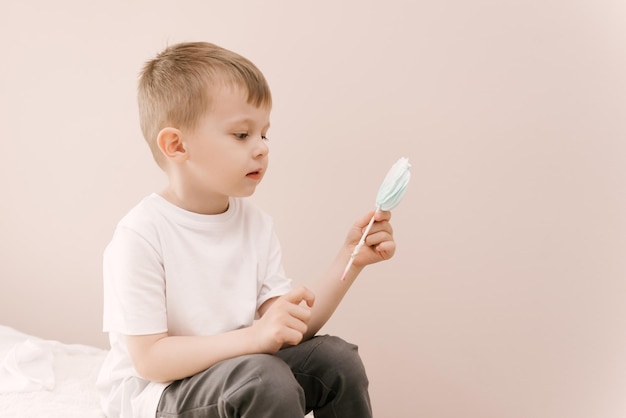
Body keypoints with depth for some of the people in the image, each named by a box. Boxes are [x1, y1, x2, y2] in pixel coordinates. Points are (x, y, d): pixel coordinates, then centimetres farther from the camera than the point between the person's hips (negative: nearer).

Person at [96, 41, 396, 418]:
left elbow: (291, 326, -5)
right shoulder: (142, 235, -21)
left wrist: (350, 259, -15)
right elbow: (149, 358, -23)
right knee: (265, 377, -31)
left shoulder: (256, 223, -1)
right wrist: (254, 336, -33)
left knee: (337, 358, -8)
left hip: (236, 378, 7)